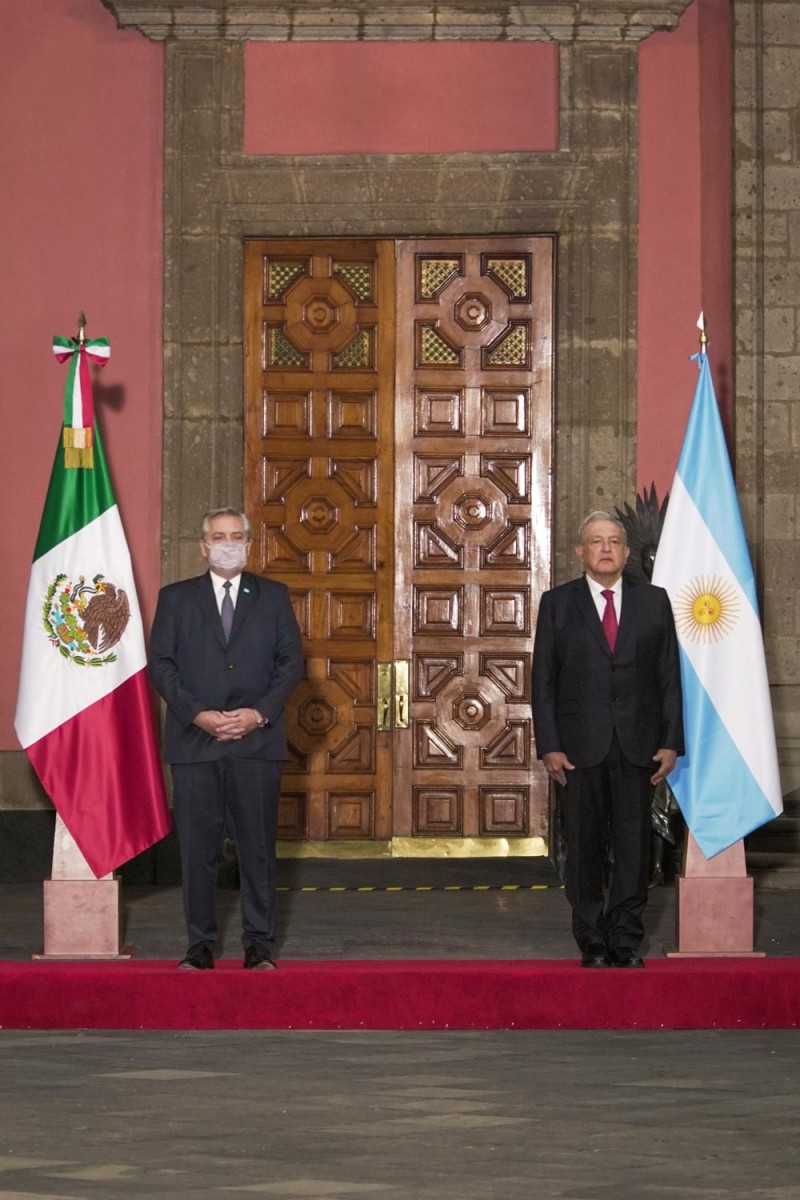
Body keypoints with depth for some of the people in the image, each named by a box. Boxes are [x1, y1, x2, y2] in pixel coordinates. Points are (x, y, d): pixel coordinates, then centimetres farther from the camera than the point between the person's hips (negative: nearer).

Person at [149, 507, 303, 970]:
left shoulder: (273, 597, 10)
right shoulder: (176, 598, 9)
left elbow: (291, 660, 5)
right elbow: (161, 663, 3)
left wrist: (259, 713, -8)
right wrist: (197, 714, -10)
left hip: (257, 738, 0)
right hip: (194, 740, 0)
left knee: (258, 846, 1)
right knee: (198, 849, 1)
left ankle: (260, 944, 7)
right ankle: (201, 944, 7)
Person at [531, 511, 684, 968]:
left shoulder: (654, 601, 8)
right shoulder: (558, 604, 5)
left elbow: (670, 677, 6)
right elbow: (544, 681, 3)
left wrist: (671, 742, -2)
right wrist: (549, 746, -5)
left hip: (638, 744, 1)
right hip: (581, 744, -1)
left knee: (635, 843, 2)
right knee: (585, 845, 3)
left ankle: (626, 939, 10)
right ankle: (593, 943, 10)